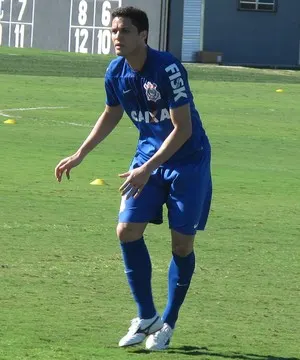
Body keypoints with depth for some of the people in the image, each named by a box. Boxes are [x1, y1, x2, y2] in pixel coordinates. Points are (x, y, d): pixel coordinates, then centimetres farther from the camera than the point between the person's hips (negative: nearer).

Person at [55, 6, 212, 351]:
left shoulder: (167, 69, -24)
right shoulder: (116, 72, -5)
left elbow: (183, 128, -24)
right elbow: (111, 114, 16)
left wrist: (147, 169, -28)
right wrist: (80, 154, 13)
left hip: (188, 159, -6)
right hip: (148, 156, 6)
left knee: (182, 244, -3)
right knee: (127, 230, -7)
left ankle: (167, 324, 14)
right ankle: (146, 317, 7)